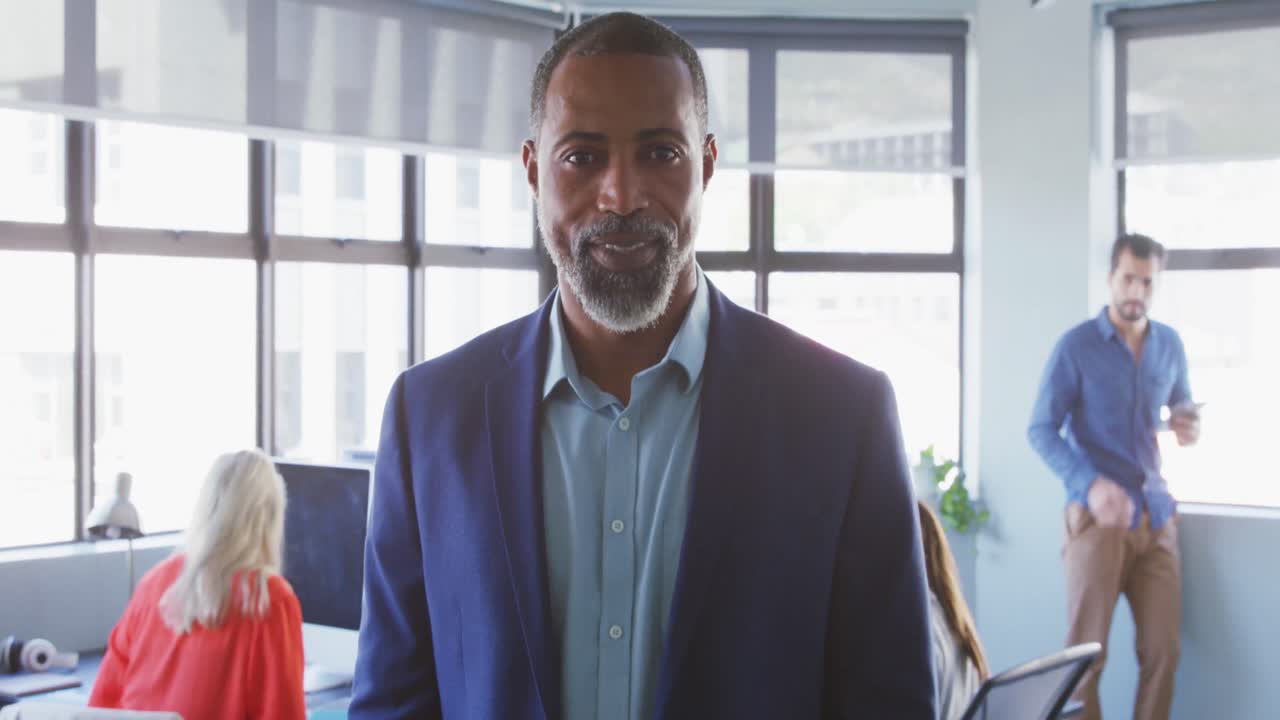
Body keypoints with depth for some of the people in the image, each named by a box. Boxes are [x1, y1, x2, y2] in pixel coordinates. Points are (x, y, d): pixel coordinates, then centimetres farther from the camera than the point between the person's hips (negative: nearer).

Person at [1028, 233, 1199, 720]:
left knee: (1163, 650, 4)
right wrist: (1090, 483, -24)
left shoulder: (1170, 345, 8)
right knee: (1086, 653, -1)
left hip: (1157, 515, 4)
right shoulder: (1076, 346, -6)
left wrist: (1189, 428, -2)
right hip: (1098, 515, -4)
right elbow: (1041, 430, -8)